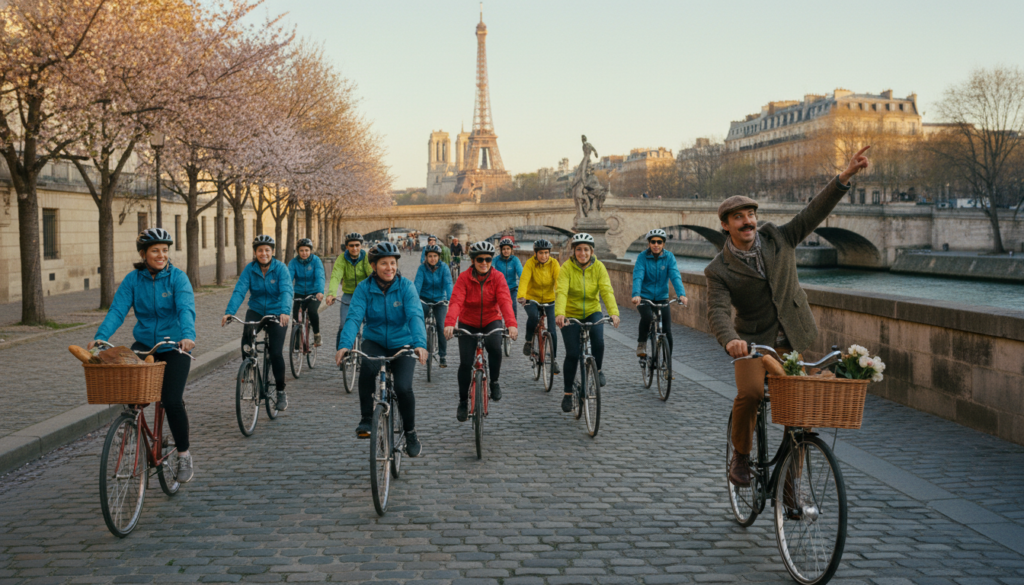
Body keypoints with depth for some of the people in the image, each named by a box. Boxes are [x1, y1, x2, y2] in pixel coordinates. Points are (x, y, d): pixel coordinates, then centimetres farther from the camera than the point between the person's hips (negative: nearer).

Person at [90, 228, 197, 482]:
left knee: (172, 402, -14)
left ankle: (184, 455, 6)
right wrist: (100, 337, -28)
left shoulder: (177, 277, -10)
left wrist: (188, 335, -43)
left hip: (175, 347, -3)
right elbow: (117, 310, -12)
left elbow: (186, 309, -24)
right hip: (145, 344, 3)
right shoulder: (133, 279, -2)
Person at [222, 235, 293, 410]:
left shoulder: (280, 268, -13)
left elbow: (286, 291, -26)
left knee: (276, 353, -9)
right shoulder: (250, 269, -7)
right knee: (247, 334, -29)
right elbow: (239, 291, -17)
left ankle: (281, 392, 8)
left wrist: (284, 311, -44)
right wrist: (229, 312, -32)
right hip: (256, 311, 2)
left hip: (276, 313, -2)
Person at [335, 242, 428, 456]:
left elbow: (415, 316, -24)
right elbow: (354, 317, -20)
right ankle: (366, 419, -14)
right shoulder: (364, 288, -9)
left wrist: (420, 344, -42)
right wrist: (344, 345, -38)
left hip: (402, 344, -1)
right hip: (374, 342, 1)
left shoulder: (406, 286, -12)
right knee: (366, 368, -32)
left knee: (403, 388, -19)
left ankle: (410, 433, 8)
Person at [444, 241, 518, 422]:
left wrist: (511, 324, -41)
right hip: (468, 324, 0)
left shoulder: (497, 277, -11)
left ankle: (494, 382, -4)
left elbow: (505, 301, -24)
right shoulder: (464, 278, -13)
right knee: (465, 363, -8)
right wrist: (449, 323, -43)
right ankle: (463, 402, 11)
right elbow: (456, 301, -25)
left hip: (491, 321, 0)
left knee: (495, 347, -30)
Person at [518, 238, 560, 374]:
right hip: (532, 299, -2)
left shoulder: (554, 264, -10)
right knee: (533, 316, -33)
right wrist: (521, 296, -46)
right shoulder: (530, 263, -15)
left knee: (552, 331, -4)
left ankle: (554, 360, 13)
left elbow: (559, 280, -23)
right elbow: (524, 279, -29)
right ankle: (529, 341, -6)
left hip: (549, 300, 2)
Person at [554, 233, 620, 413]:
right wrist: (559, 313, -45)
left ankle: (598, 370, 4)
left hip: (593, 313, 1)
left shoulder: (598, 267, -10)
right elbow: (561, 291, -28)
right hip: (571, 316, -1)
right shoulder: (567, 268, -15)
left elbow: (606, 290, -20)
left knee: (598, 341, -26)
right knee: (572, 354, -8)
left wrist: (614, 312, -36)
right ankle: (568, 394, 9)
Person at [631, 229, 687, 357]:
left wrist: (681, 294, -34)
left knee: (667, 332, -5)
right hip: (645, 298, -2)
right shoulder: (642, 257, -10)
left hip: (662, 298, 2)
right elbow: (638, 277, -22)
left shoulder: (669, 257, -5)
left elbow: (675, 276, -17)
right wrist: (636, 295, -40)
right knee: (647, 316, -33)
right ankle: (641, 343, -9)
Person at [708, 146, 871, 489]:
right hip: (752, 342, -3)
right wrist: (730, 340, -42)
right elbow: (718, 312, -21)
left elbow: (814, 213, -2)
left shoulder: (778, 239, 2)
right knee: (749, 393, -28)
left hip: (791, 341, 3)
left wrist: (846, 176, -13)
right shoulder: (719, 270, -8)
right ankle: (741, 455, -2)